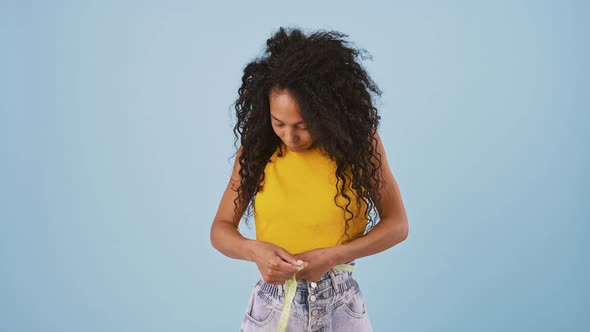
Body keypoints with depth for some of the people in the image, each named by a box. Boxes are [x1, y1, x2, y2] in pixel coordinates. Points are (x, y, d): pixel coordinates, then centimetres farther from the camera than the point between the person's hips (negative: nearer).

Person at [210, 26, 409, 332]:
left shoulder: (359, 140, -10)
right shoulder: (256, 146, -6)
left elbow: (397, 224, -4)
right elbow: (221, 228, 0)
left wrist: (333, 256, -17)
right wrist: (254, 250, -21)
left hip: (340, 306, -1)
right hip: (270, 305, 1)